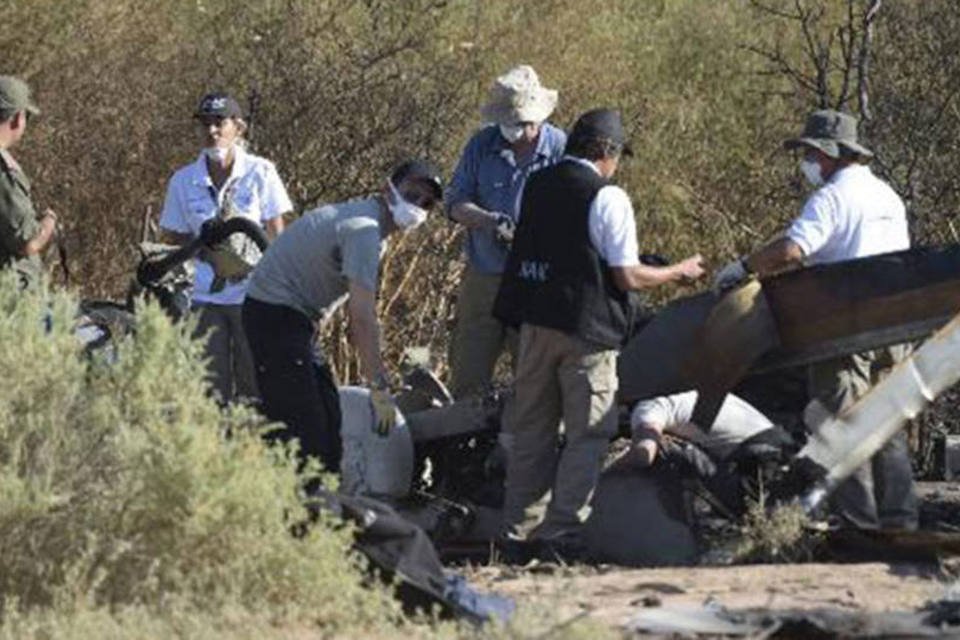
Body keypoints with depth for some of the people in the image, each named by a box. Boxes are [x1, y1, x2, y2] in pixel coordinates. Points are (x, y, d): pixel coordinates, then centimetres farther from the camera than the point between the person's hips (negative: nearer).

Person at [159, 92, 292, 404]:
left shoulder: (260, 173, -1)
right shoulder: (184, 181, 4)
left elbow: (277, 234, 3)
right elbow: (175, 236, 10)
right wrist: (205, 249, -9)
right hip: (206, 296, 1)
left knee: (254, 383, -1)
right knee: (210, 386, -1)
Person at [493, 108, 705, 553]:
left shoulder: (536, 186, 6)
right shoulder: (607, 198, -12)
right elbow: (627, 277, -13)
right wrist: (678, 272, 2)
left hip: (535, 323, 6)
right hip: (585, 330, -6)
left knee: (531, 429, 15)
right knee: (587, 434, 3)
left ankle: (517, 528, 19)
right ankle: (562, 529, -2)